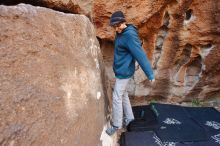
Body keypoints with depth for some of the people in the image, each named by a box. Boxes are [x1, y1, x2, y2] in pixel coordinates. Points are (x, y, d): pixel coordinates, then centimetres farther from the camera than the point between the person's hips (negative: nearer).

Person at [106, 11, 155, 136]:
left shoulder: (129, 36, -24)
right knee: (123, 94, 19)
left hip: (124, 72, -9)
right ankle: (129, 117, 36)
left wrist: (150, 74, -25)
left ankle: (116, 124, 19)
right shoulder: (121, 33, 6)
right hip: (121, 70, 9)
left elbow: (141, 55, -27)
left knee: (116, 97, 1)